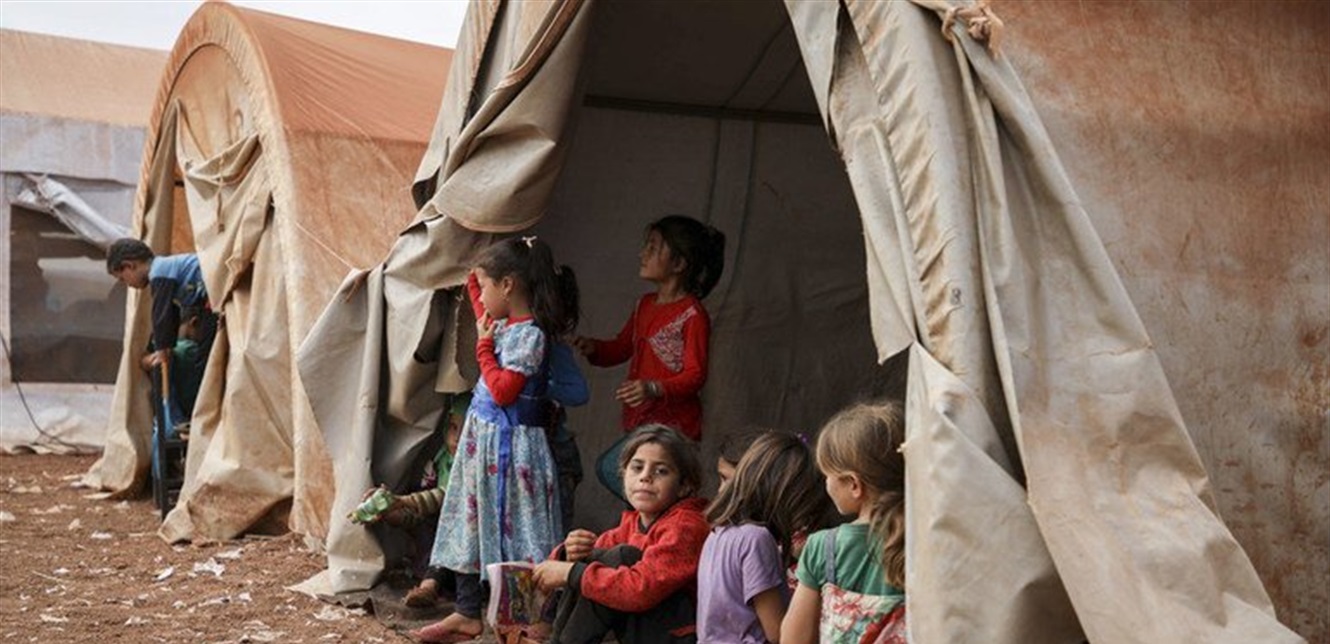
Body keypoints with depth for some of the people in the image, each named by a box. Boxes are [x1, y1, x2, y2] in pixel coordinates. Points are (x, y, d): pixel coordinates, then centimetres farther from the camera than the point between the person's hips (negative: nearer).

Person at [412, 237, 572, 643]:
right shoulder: (503, 325, 8)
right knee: (472, 521, 15)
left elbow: (502, 391, -22)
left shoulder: (530, 334, -18)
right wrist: (475, 279, 24)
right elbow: (483, 315, 33)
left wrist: (484, 345, -13)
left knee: (512, 528, -4)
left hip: (509, 445, -10)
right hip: (482, 438, 10)